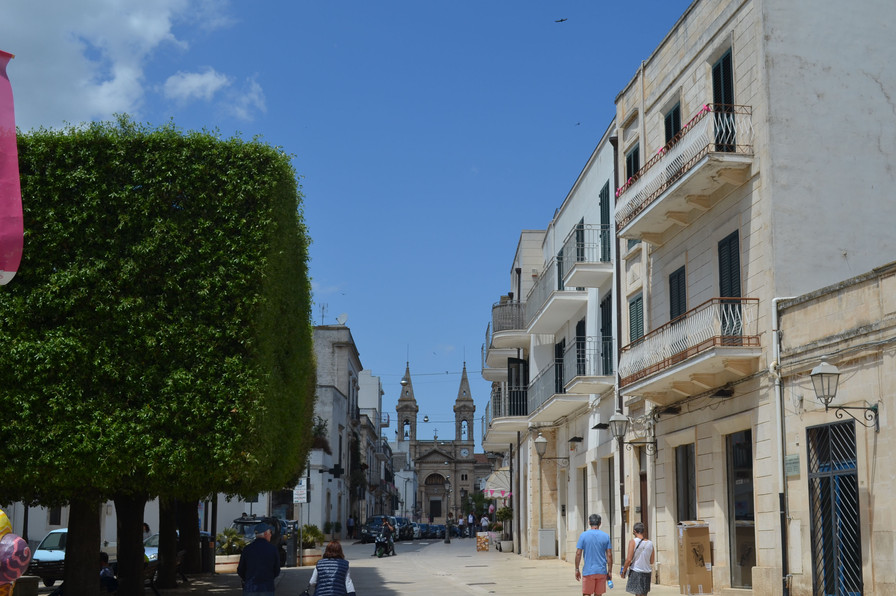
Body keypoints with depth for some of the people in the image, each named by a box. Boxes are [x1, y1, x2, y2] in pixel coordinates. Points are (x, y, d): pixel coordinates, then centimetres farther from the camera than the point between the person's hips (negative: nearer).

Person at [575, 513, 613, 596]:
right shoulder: (606, 536, 2)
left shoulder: (584, 535, -3)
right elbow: (609, 555, 1)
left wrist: (577, 570, 3)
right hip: (601, 571, 2)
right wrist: (610, 571, 7)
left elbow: (578, 553, -5)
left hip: (588, 571, -2)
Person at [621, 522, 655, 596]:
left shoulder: (633, 541, -9)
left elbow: (629, 559, -13)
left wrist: (623, 570, -1)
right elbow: (651, 561, 10)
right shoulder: (650, 543, 5)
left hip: (635, 572, -5)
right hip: (647, 572, 5)